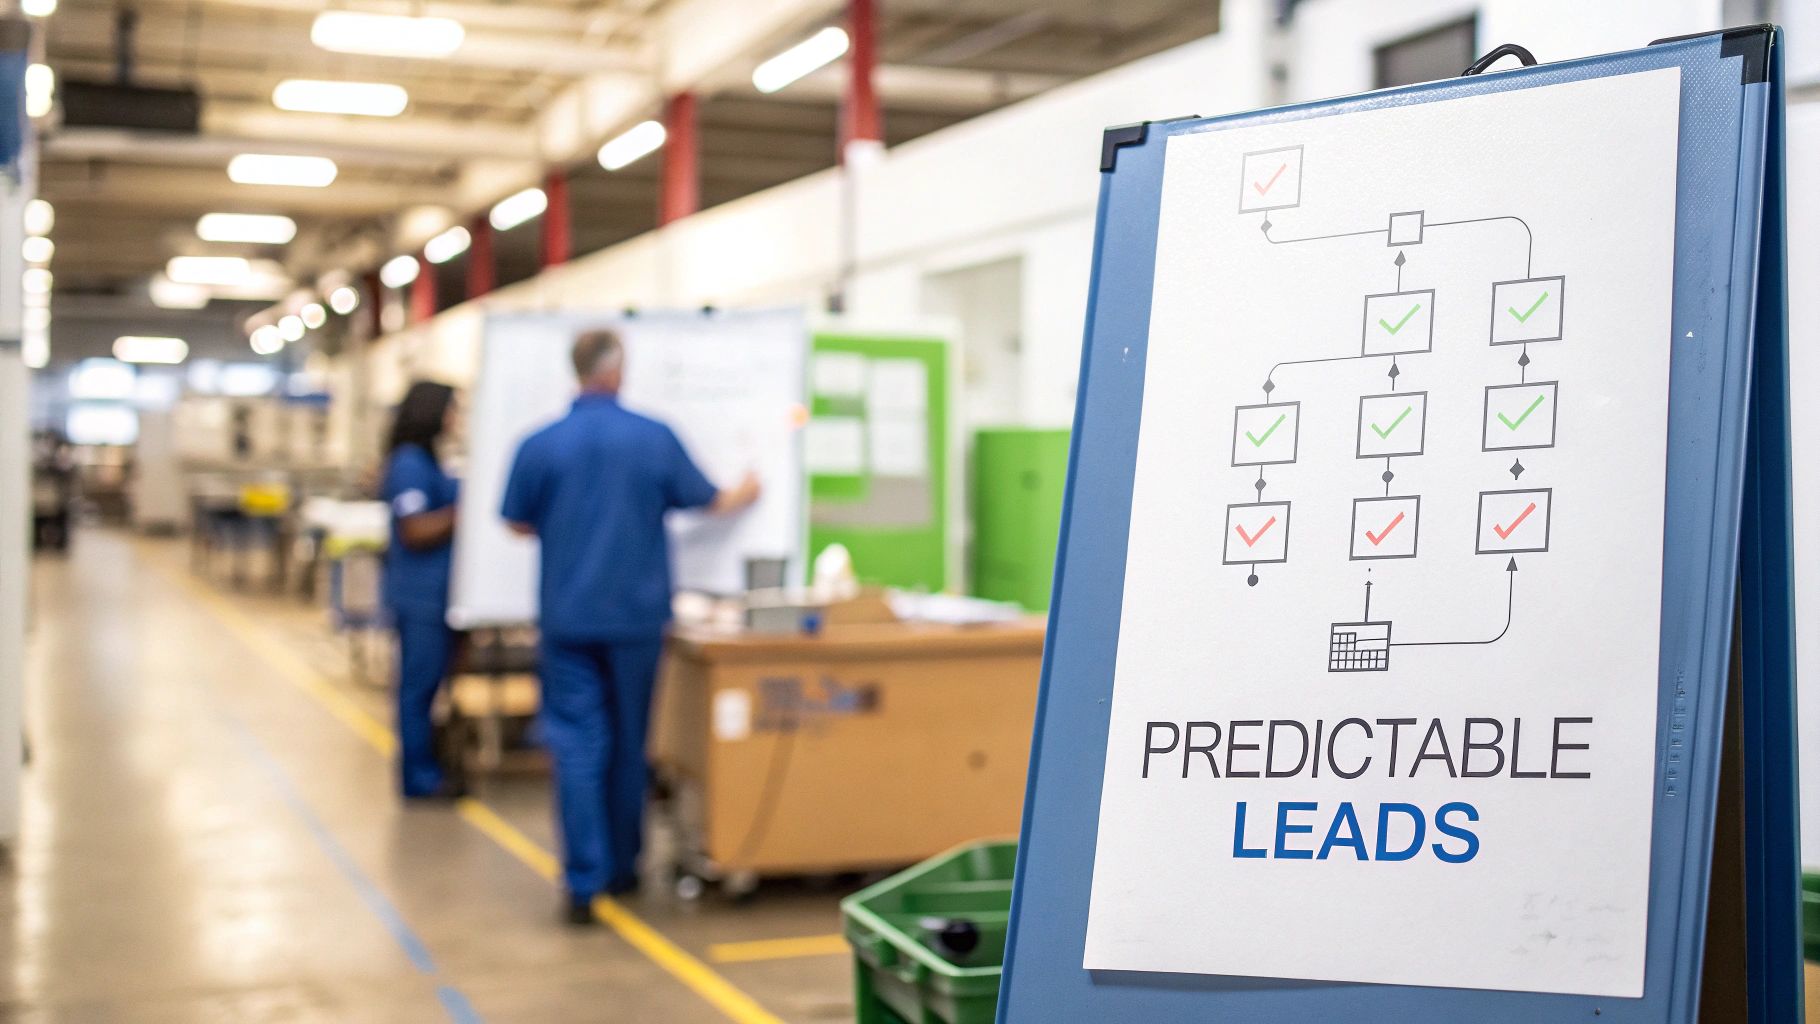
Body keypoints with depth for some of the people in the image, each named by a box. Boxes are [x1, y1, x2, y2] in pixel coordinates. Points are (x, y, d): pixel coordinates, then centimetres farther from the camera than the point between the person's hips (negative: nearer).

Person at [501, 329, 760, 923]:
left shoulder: (539, 446, -5)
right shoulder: (655, 438, -5)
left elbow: (518, 524, 7)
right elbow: (709, 502, 8)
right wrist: (744, 495, 30)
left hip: (567, 618, -1)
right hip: (637, 615, 1)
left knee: (577, 746, 0)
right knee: (629, 743, 14)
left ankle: (583, 883, -8)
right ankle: (622, 868, 26)